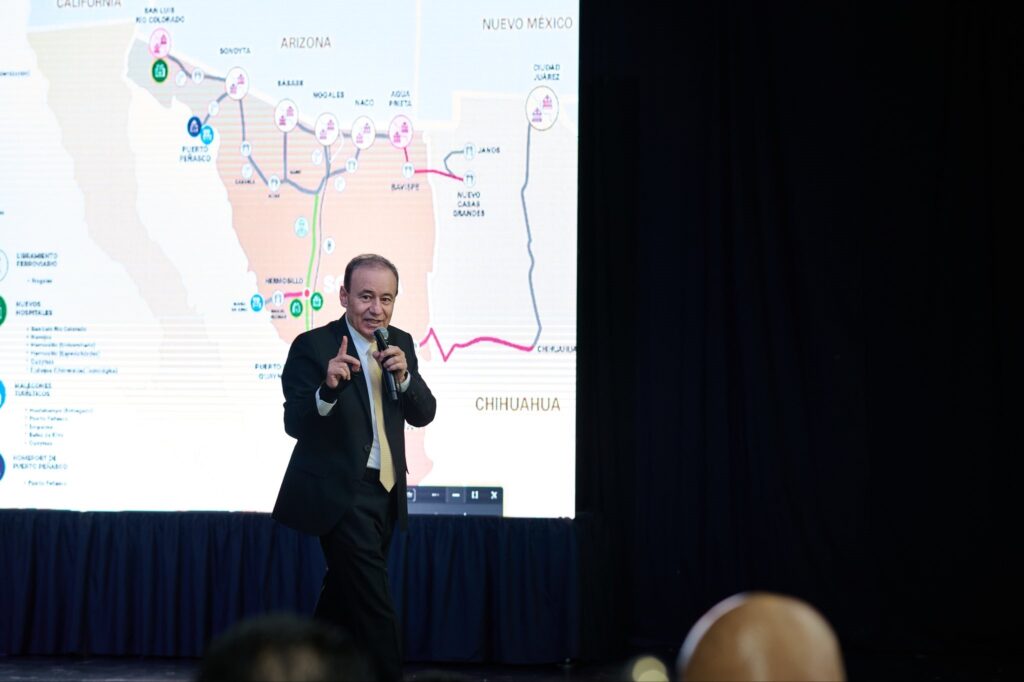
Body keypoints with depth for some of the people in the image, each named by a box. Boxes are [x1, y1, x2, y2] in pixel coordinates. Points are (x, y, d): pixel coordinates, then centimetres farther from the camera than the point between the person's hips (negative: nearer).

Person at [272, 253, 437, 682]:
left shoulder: (400, 343, 4)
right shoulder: (312, 346, -13)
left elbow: (423, 414, 1)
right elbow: (294, 424, -20)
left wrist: (403, 376, -18)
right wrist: (327, 389, -39)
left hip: (385, 494, 7)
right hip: (340, 495, -7)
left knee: (344, 595, 22)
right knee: (373, 604, -9)